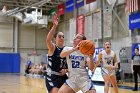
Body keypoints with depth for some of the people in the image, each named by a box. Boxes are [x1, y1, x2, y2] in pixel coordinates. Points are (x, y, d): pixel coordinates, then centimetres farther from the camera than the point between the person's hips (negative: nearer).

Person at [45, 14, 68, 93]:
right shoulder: (52, 48, -8)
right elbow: (48, 40, -31)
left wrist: (66, 70, -7)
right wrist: (54, 26, -41)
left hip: (63, 77, 6)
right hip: (52, 77, -6)